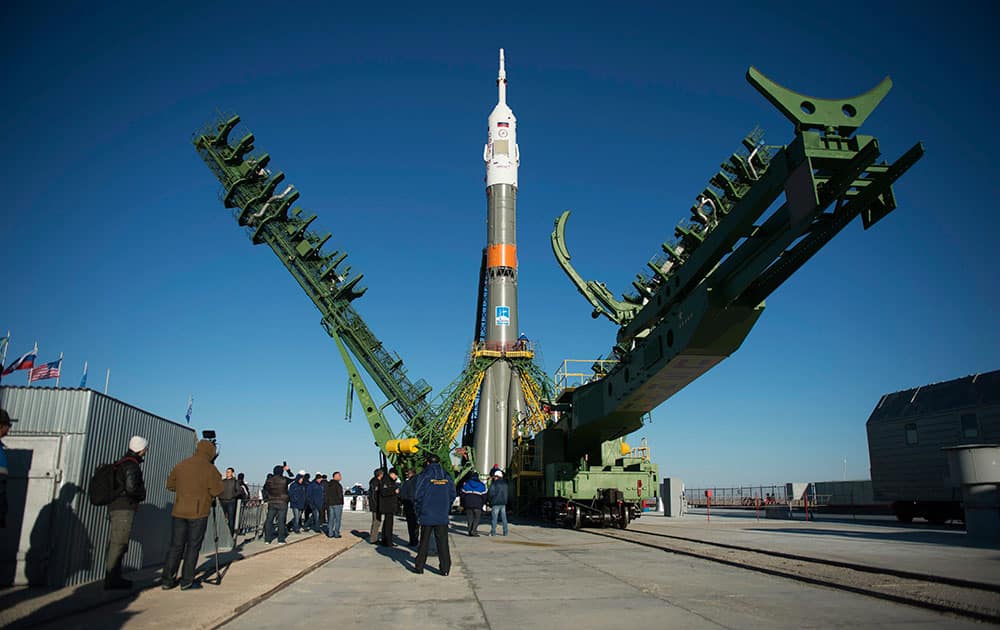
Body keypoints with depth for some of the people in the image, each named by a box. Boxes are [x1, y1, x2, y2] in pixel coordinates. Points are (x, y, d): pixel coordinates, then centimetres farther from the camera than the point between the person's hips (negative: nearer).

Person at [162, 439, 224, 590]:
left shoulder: (181, 465, 8)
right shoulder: (209, 468, -8)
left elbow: (170, 485, 16)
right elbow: (216, 491, -9)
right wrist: (217, 480, 8)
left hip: (179, 511, 5)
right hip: (198, 512, -5)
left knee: (175, 546, 11)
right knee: (193, 547, 3)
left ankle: (168, 580, 12)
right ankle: (187, 581, 5)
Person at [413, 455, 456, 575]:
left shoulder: (424, 476, -5)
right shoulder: (446, 476, 4)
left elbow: (418, 495, -8)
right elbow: (453, 494, 6)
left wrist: (418, 512, 3)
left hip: (426, 515, -2)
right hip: (442, 516, 2)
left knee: (424, 542, 10)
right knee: (442, 542, 5)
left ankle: (419, 566, 16)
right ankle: (445, 568, 4)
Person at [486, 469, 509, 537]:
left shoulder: (494, 484, -9)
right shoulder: (505, 483, 10)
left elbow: (490, 493, -11)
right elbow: (506, 494, 14)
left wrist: (489, 500, 5)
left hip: (496, 503, -6)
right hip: (503, 503, 6)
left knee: (494, 518, -1)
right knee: (504, 518, 8)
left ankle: (493, 532, -2)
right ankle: (505, 532, 7)